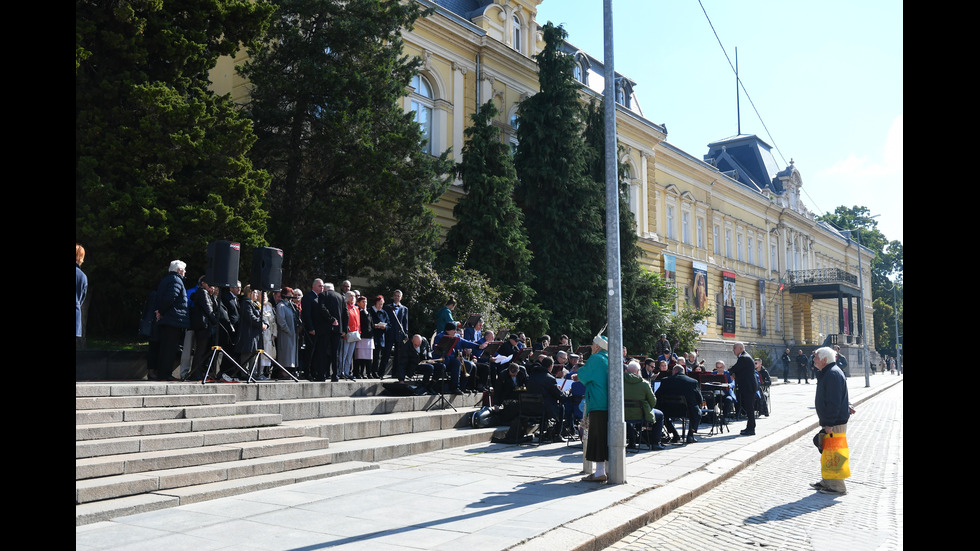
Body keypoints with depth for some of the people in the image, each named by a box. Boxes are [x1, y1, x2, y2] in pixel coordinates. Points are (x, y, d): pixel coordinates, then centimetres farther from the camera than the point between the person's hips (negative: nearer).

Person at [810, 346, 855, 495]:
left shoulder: (833, 374, -20)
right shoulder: (827, 373, 14)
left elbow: (833, 402, -23)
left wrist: (829, 424, -23)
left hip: (835, 422, -11)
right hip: (830, 421, 11)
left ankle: (837, 487, 3)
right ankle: (827, 482, 27)